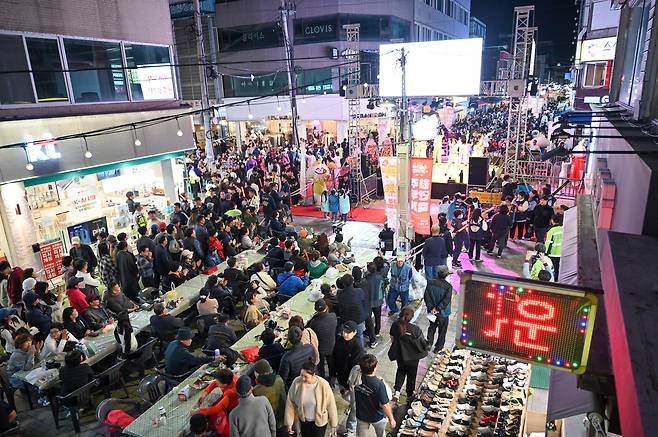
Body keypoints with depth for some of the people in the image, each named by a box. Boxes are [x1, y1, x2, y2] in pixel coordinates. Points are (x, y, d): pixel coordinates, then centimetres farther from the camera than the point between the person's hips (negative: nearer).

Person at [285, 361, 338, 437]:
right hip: (303, 421, 3)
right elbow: (290, 403, -9)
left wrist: (333, 424, -6)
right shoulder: (296, 382, -22)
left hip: (320, 421, -3)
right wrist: (289, 422, -7)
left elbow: (331, 405, -15)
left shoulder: (323, 385, -28)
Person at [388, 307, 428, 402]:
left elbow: (393, 339, -3)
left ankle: (397, 392, 19)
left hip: (399, 355, 3)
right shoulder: (415, 329, -31)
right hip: (412, 357, -3)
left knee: (400, 371, 29)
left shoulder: (394, 326, -19)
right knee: (411, 375, 22)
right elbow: (422, 343, -19)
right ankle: (409, 395, 40)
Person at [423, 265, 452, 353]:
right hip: (443, 313, -3)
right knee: (442, 331, 15)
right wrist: (438, 308, -16)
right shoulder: (448, 286, -21)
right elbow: (446, 300, -23)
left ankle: (429, 343, 22)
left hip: (432, 311, 3)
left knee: (432, 327, 24)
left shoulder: (430, 283, -10)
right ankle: (438, 347, 25)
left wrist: (431, 308, -8)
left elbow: (426, 296, -10)